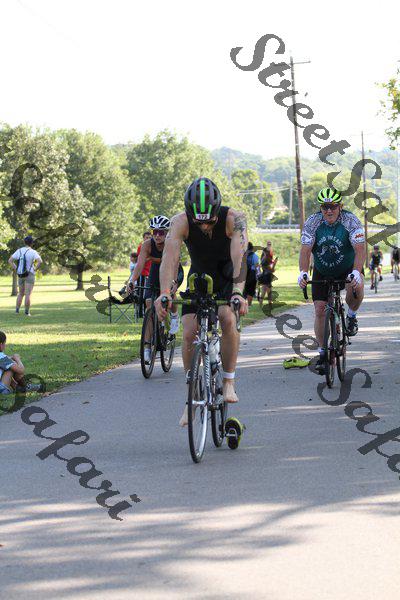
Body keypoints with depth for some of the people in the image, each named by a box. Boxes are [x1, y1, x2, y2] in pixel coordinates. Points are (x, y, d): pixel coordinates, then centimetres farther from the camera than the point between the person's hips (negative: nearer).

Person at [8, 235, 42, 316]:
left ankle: (17, 310, 5)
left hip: (21, 276, 4)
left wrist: (16, 269, 5)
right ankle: (27, 312, -8)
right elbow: (40, 261, -25)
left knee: (21, 294, 16)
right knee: (28, 294, -4)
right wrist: (35, 269, -9)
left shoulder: (19, 251, 3)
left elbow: (10, 260, 2)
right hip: (30, 275, -4)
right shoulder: (33, 252, -10)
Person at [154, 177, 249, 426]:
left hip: (229, 279, -2)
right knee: (189, 334, -13)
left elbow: (240, 256, -42)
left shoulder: (234, 219, -30)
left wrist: (238, 292, -58)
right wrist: (165, 292, -55)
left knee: (228, 319, -30)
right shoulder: (181, 222, -25)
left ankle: (229, 382, -13)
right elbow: (170, 255, -38)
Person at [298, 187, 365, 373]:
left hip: (348, 269, -2)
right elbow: (305, 250, -22)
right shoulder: (312, 222, -17)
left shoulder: (350, 221, -21)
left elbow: (360, 249, -30)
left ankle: (351, 316, -2)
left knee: (356, 287, -34)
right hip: (322, 272, 2)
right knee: (320, 310, -8)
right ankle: (322, 352, 6)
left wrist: (356, 272, -46)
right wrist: (303, 272, -40)